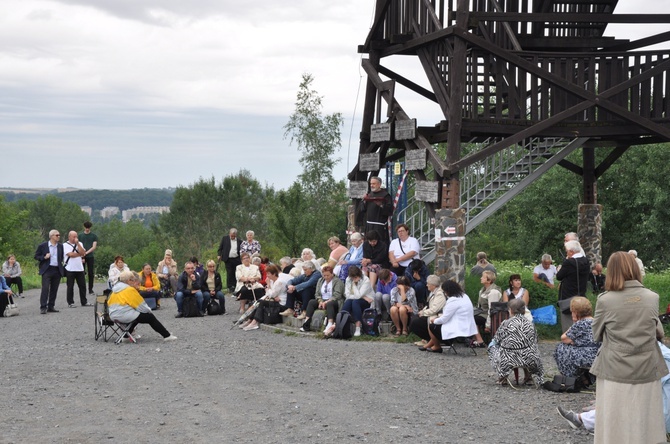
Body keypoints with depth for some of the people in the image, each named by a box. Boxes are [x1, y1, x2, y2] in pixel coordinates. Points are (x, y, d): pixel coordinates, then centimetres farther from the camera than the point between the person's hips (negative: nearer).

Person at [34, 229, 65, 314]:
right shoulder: (43, 246, 0)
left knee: (54, 290, 6)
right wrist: (44, 257, -13)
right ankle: (43, 307, -10)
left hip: (57, 270, 4)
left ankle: (51, 306, 14)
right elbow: (36, 256, 3)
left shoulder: (60, 246, 11)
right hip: (47, 270, -4)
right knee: (45, 289, -11)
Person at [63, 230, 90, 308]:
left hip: (80, 268, 5)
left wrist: (77, 243, -7)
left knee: (82, 285, 6)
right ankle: (70, 303, 8)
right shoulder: (65, 245, -3)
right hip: (70, 269, -5)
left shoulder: (79, 244, 13)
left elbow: (83, 253, -3)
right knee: (70, 287, 1)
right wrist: (80, 254, -2)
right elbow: (71, 254, -15)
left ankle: (84, 302, 14)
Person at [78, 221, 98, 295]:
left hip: (90, 256, 0)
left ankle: (90, 289, 6)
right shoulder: (80, 235, 8)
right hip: (82, 256, 0)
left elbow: (94, 247, -2)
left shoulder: (94, 236, 6)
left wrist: (86, 252, -14)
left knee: (91, 273, 0)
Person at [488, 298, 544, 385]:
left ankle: (502, 377, 20)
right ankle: (528, 376, 32)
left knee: (492, 345, 23)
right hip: (528, 361, 4)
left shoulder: (505, 324, -6)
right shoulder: (530, 324, 4)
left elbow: (496, 341, 4)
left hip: (508, 361, -4)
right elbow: (535, 343, 12)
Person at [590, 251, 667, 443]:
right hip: (647, 371, 2)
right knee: (645, 426, 12)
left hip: (615, 373, -2)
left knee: (615, 428, 6)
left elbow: (597, 335, 6)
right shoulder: (653, 298, -3)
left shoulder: (605, 300, -9)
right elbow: (658, 332, 13)